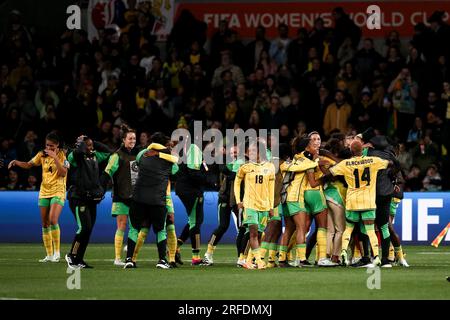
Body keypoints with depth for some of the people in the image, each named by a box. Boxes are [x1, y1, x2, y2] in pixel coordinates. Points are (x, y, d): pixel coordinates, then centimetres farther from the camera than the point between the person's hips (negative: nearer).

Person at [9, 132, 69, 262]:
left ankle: (57, 252, -12)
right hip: (44, 192, 5)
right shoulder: (42, 155, 6)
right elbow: (28, 165, 14)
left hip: (58, 192, -5)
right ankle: (49, 255, 12)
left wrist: (54, 157, -23)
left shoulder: (63, 155, -8)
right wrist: (16, 162, -3)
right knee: (45, 224, 5)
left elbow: (63, 173, -18)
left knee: (53, 220, -22)